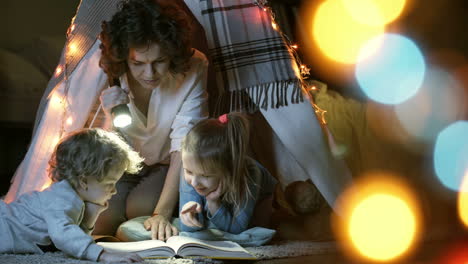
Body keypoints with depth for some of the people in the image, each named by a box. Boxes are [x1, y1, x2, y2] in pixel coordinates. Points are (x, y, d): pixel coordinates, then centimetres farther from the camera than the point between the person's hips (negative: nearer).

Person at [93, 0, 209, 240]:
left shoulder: (192, 69, -25)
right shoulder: (108, 77, -23)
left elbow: (184, 147, -27)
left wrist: (162, 213, -37)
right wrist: (111, 119, -39)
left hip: (165, 166, -1)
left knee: (141, 209, -28)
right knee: (103, 221, -24)